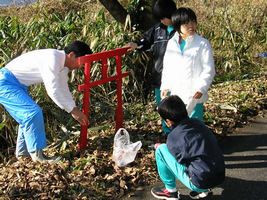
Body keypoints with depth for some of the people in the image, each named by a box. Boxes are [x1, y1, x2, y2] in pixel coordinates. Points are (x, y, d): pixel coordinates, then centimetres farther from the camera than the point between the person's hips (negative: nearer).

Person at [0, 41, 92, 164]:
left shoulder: (63, 66, 7)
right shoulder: (52, 58, -24)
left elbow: (63, 90, 17)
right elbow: (53, 91, -28)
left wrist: (74, 110, 10)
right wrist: (73, 110, -19)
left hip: (16, 86, 11)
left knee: (28, 117, 13)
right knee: (34, 113, -19)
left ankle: (22, 153, 26)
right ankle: (37, 155, -10)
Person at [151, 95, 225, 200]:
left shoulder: (173, 137, -13)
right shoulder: (197, 122, 5)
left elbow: (181, 159, -1)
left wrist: (159, 146, 13)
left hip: (200, 183, -7)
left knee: (161, 150, 0)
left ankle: (170, 191, 15)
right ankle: (203, 189, 22)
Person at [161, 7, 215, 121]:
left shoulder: (202, 44, -6)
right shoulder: (171, 43, 6)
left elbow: (209, 70, -6)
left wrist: (201, 88, -17)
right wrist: (165, 86, 4)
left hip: (194, 95, -4)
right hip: (175, 94, 5)